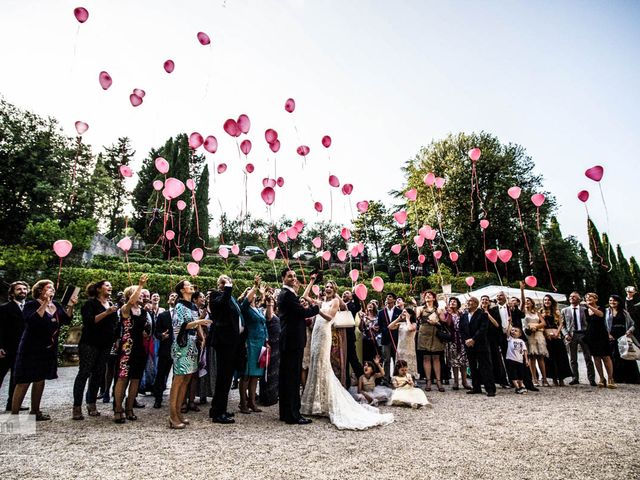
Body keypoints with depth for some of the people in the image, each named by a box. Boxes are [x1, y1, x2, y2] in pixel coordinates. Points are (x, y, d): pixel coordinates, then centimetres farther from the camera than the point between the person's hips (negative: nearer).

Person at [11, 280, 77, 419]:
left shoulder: (56, 305, 9)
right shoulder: (31, 305, -9)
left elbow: (66, 320, 2)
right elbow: (33, 321, -27)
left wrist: (70, 306, -10)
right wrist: (44, 303, -28)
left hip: (49, 349, 6)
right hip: (31, 349, -6)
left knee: (40, 380, 13)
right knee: (24, 382, -4)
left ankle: (35, 412, 22)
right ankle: (14, 415, 4)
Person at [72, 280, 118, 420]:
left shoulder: (112, 305, 16)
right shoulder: (90, 303, -3)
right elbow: (89, 321, -16)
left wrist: (115, 340, 12)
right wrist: (106, 313, -23)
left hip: (106, 345, 6)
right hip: (90, 344, -5)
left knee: (98, 374, 7)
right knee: (84, 373, -6)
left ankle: (91, 404, 14)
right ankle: (77, 407, -2)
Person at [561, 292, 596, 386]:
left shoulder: (584, 309, 6)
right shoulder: (565, 310, 9)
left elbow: (589, 322, 6)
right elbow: (563, 324, 7)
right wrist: (566, 334, -6)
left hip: (583, 334, -1)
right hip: (571, 335, 1)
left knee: (588, 358, 0)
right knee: (573, 359, 6)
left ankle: (591, 379, 7)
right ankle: (575, 378, 13)